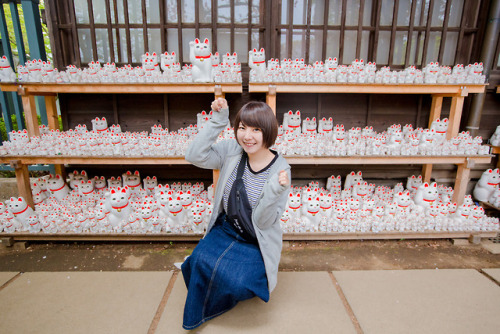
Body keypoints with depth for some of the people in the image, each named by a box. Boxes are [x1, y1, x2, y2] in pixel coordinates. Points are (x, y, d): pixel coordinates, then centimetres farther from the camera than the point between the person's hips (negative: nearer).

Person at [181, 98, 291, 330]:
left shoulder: (280, 169, -18)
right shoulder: (232, 151, -8)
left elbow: (263, 222, -17)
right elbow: (194, 156, -21)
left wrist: (275, 191, -36)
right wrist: (217, 120, -23)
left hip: (257, 241, -2)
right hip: (225, 229, 3)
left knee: (237, 280, -23)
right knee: (202, 260, -21)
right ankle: (197, 316, 14)